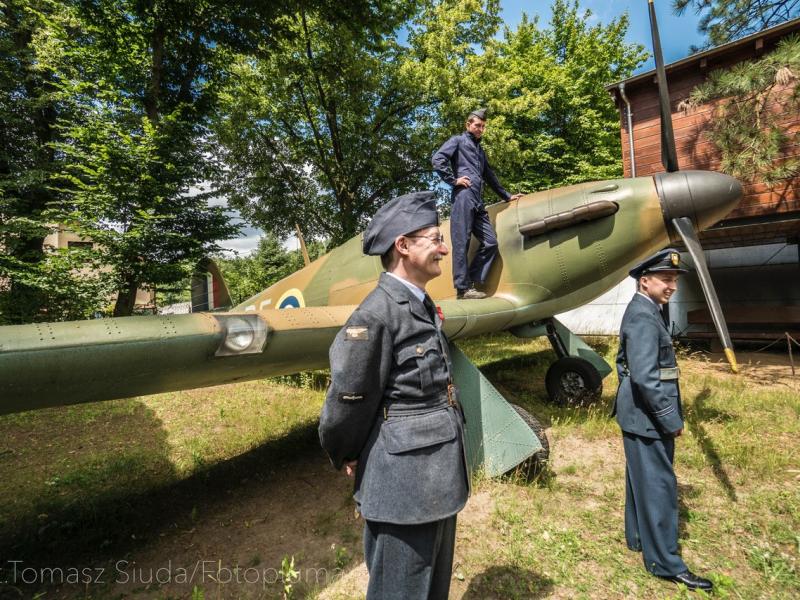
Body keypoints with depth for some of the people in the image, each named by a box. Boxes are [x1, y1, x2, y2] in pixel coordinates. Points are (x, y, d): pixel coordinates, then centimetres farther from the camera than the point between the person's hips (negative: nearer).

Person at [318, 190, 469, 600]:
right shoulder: (376, 314, -22)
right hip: (403, 486, -8)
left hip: (440, 482, 8)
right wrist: (346, 458, 0)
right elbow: (346, 401, -16)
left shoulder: (423, 306, 7)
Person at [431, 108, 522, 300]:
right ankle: (463, 288, -9)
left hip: (477, 202, 8)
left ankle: (471, 283, 2)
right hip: (463, 196, -8)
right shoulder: (458, 140, 12)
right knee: (461, 242, -10)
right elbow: (437, 159, -4)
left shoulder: (480, 150, 34)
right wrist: (453, 180, -7)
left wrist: (507, 196, 40)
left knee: (490, 242, -1)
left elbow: (490, 176, 39)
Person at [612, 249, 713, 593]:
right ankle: (665, 562, 18)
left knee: (643, 480, 21)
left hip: (643, 415, 10)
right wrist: (671, 420, -19)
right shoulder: (643, 317, -22)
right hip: (647, 417, -10)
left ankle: (638, 537, 37)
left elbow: (627, 364, 17)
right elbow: (645, 378, -28)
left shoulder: (646, 310, 11)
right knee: (658, 485, 2)